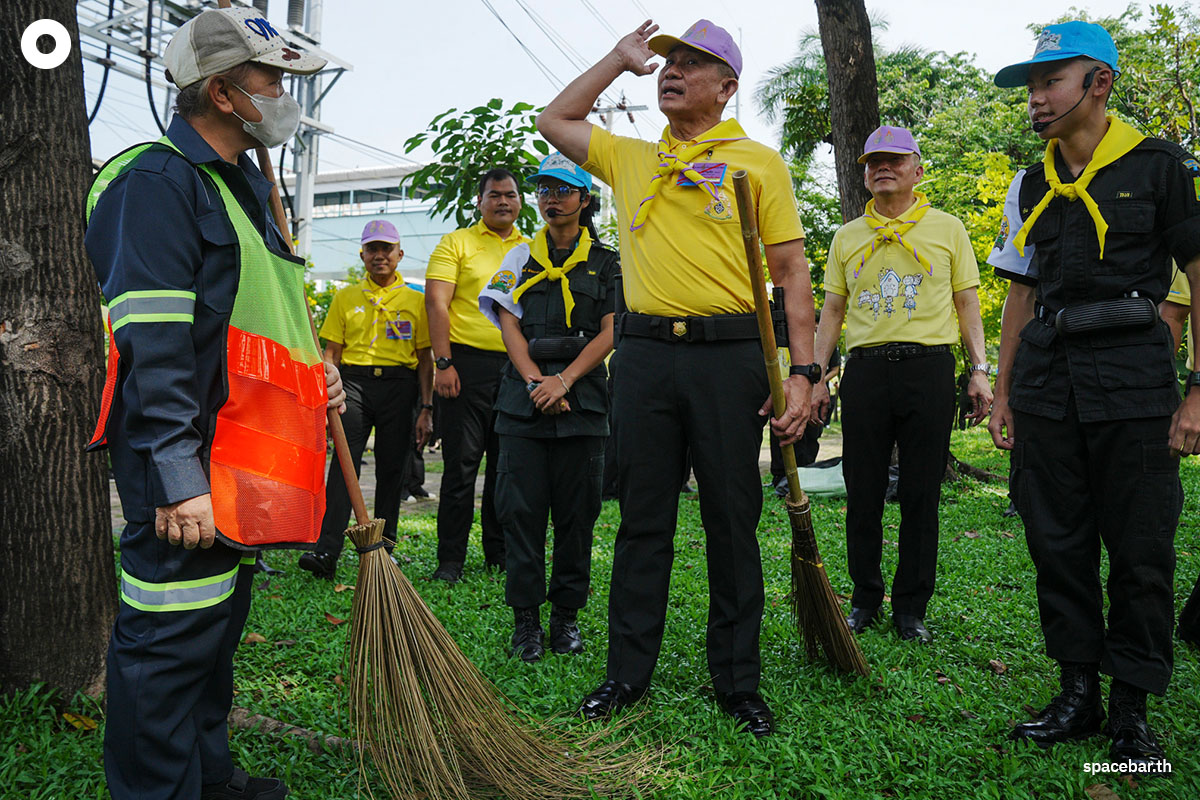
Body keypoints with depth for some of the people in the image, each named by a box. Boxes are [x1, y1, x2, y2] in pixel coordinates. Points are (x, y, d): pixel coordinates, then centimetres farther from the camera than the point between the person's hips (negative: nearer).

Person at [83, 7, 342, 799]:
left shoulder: (247, 185, 19)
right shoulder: (159, 182, -12)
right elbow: (153, 347, -20)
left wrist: (314, 373, 11)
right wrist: (178, 477, -24)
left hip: (242, 454, 10)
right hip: (185, 465, -10)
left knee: (219, 621, 19)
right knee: (171, 639, -2)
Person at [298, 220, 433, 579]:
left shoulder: (415, 300, 11)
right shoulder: (346, 297, 14)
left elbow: (425, 359, 9)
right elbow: (331, 353, 12)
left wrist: (426, 408, 2)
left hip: (399, 385, 0)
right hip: (354, 380, 0)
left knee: (392, 470, 2)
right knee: (344, 462, -14)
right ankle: (326, 552, -18)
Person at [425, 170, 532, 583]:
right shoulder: (456, 243, 6)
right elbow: (436, 302, -3)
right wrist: (443, 362, -13)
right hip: (468, 364, -3)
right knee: (461, 464, -2)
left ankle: (500, 556, 19)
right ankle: (450, 560, 7)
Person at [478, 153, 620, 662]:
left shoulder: (607, 264, 11)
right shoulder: (521, 258, 15)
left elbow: (610, 333, 1)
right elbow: (509, 324, 5)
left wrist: (563, 380, -12)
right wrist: (535, 381, -10)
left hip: (583, 394, -1)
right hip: (524, 392, 1)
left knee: (577, 510, 2)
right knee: (520, 508, -2)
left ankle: (566, 615, 15)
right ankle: (526, 618, 8)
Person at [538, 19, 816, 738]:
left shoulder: (759, 161, 7)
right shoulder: (631, 157, 18)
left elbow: (793, 273, 2)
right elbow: (554, 120, 27)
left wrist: (803, 372, -8)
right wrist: (622, 58, 23)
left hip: (729, 355, -2)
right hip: (644, 353, 3)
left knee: (733, 522, 4)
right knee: (643, 520, 7)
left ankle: (738, 680, 17)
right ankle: (628, 673, 18)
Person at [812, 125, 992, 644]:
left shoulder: (947, 229, 10)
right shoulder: (847, 237, 15)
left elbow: (967, 303, 10)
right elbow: (832, 310, 14)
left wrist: (979, 371, 0)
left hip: (929, 367, -1)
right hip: (865, 369, 2)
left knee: (921, 495, 2)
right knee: (862, 494, 3)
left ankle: (911, 608, 14)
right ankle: (865, 601, 17)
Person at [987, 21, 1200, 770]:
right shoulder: (1031, 188, 13)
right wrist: (1004, 393, 12)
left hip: (1134, 376, -4)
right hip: (1046, 381, 4)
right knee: (1058, 544, 7)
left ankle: (1132, 708, 17)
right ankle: (1079, 693, 21)